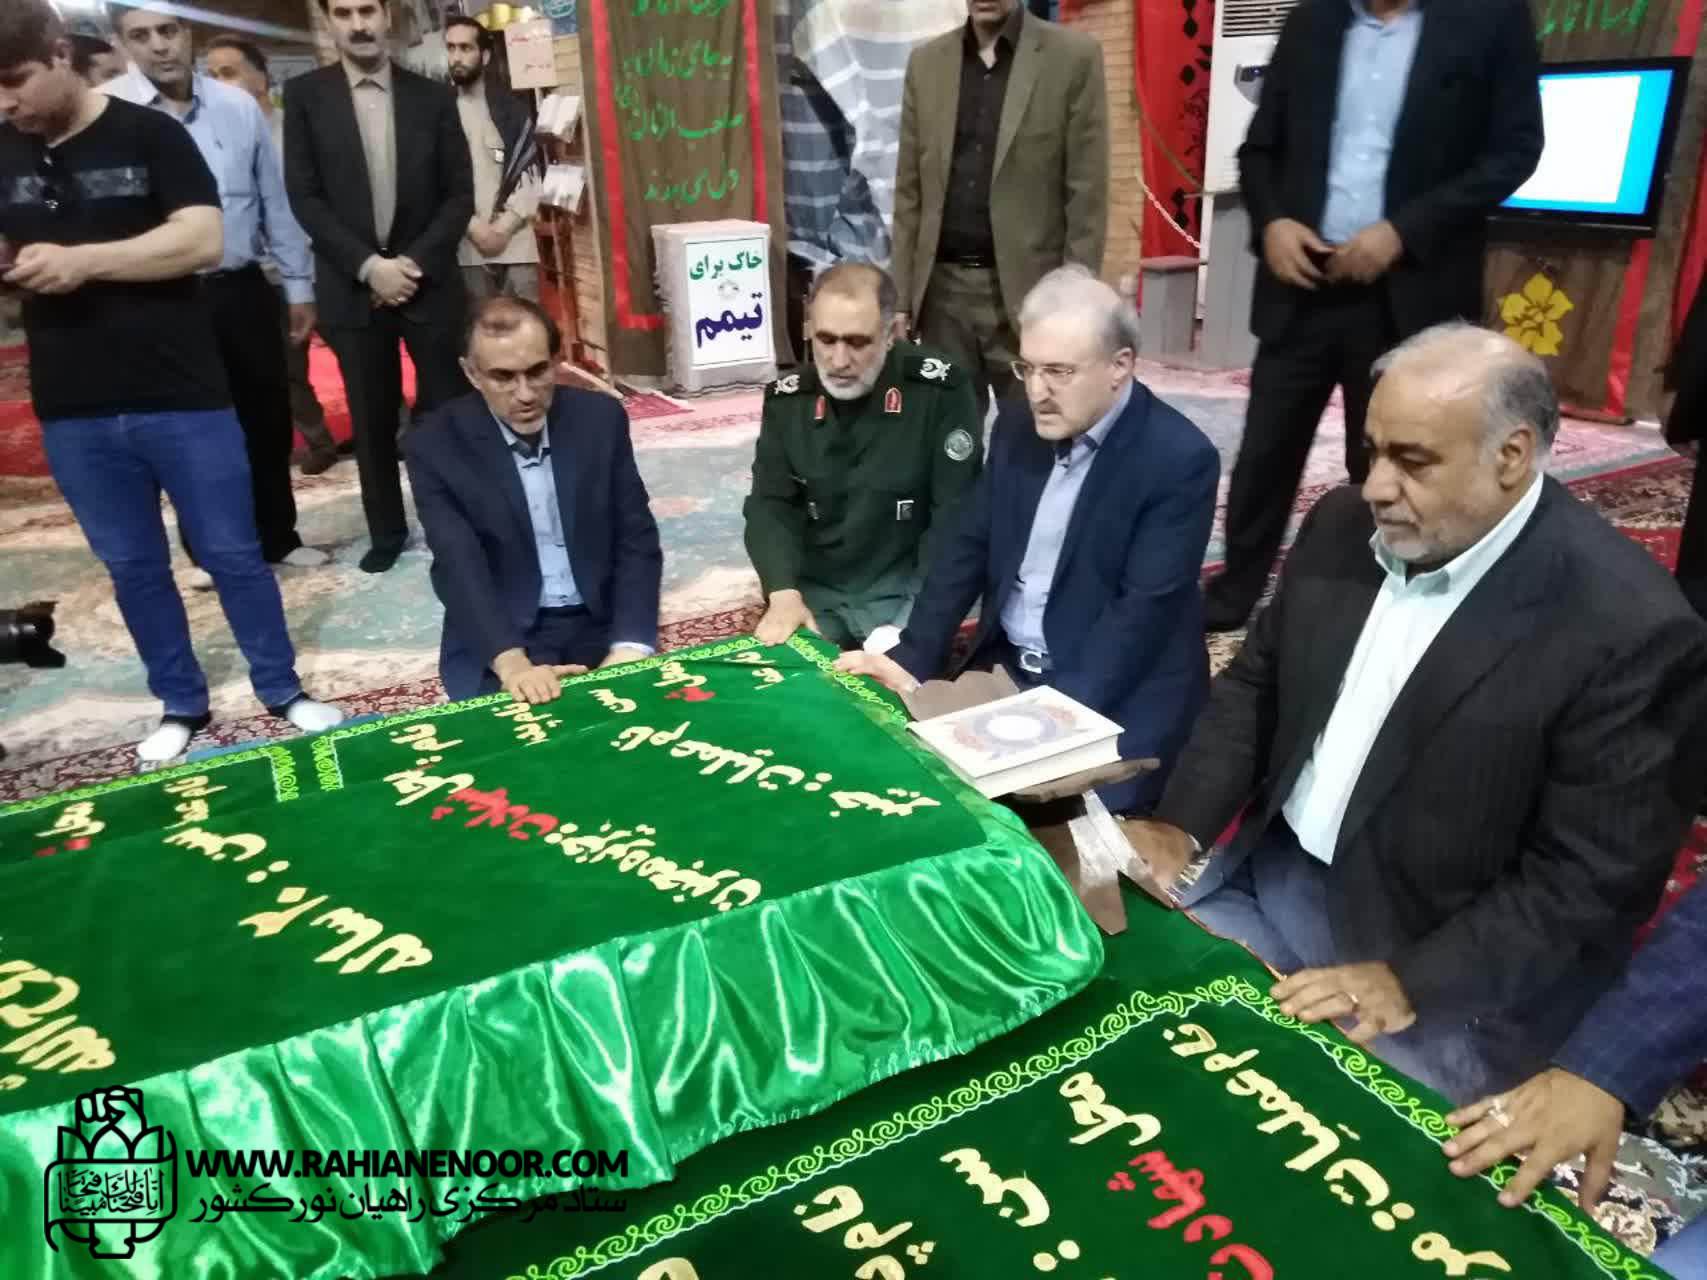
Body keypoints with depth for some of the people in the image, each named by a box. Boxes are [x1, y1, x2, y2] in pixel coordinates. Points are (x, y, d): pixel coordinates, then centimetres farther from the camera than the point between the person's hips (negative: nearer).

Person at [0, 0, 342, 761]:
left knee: (232, 553, 4)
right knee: (132, 567, 11)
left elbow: (204, 240, -14)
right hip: (73, 410, 4)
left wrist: (84, 260, -20)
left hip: (182, 395, -4)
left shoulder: (148, 134, -3)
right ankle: (181, 705, 26)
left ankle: (282, 690, 20)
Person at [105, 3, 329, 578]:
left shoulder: (238, 106, 3)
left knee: (267, 421, 11)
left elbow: (275, 200, 9)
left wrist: (299, 283, 10)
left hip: (243, 290, 2)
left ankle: (278, 536, 28)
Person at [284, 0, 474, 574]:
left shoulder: (431, 96, 5)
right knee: (372, 418, 6)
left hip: (429, 280, 0)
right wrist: (368, 265, -13)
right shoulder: (304, 95, 2)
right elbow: (304, 197, -2)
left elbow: (460, 194, 1)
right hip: (352, 285, 0)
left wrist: (416, 262, -10)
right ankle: (386, 529, 19)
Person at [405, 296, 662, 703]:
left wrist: (630, 647, -16)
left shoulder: (601, 418, -1)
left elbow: (637, 540, -2)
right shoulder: (436, 446, -8)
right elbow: (459, 567, -17)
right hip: (496, 646, -2)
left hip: (603, 628, 2)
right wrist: (512, 663, -33)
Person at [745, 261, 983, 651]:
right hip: (814, 593, 3)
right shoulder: (787, 399, 0)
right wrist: (784, 595, -19)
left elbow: (957, 513, -12)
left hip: (904, 592, -3)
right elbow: (770, 505, -2)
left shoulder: (940, 391, -12)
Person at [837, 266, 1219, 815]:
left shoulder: (1179, 459, -16)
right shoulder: (1017, 427, 2)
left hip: (1115, 699, -5)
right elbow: (968, 548, 5)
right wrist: (911, 661, -7)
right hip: (1006, 668, 5)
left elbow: (1145, 608, -20)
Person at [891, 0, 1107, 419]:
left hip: (1028, 291, -3)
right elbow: (909, 191, 10)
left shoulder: (1074, 56, -1)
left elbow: (1087, 195, -4)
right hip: (942, 289, 3)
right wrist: (900, 296, 5)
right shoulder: (926, 62, 9)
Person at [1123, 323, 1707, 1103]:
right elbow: (1254, 684, 7)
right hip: (1270, 882, 6)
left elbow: (1590, 881, -18)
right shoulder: (1343, 529, -1)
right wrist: (1182, 825, -6)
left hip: (1451, 981, -5)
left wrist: (1413, 982, -23)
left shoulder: (1629, 627, -20)